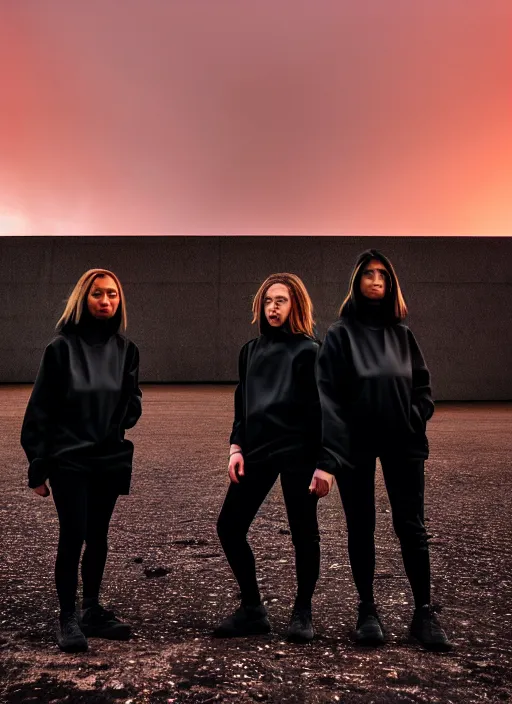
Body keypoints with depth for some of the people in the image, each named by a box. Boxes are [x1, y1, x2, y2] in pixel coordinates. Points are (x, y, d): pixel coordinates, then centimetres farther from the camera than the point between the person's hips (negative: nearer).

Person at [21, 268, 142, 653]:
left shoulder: (126, 348, 3)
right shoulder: (62, 346, -8)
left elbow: (133, 401, 13)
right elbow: (40, 408, -7)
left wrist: (122, 422, -9)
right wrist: (38, 467, -7)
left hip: (110, 459, 4)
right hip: (68, 459, -4)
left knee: (98, 537, 14)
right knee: (73, 536, -3)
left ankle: (93, 610, 30)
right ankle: (68, 618, 15)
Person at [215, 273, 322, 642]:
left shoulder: (309, 350, -3)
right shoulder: (251, 350, 14)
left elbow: (321, 409, -7)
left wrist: (323, 462, -11)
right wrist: (236, 448, 6)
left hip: (297, 452, -5)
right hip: (256, 450, 6)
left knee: (303, 532, 5)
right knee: (229, 527, 3)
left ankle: (302, 613, 25)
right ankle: (252, 609, 20)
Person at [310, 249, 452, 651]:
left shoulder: (402, 333, 8)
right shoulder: (341, 334, -4)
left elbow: (422, 384, 12)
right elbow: (327, 395, -12)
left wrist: (415, 425, -5)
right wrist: (326, 458, -19)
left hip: (402, 444, 2)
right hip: (355, 445, -2)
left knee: (411, 526, 3)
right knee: (361, 528, 8)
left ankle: (424, 612, 16)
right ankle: (368, 610, 22)